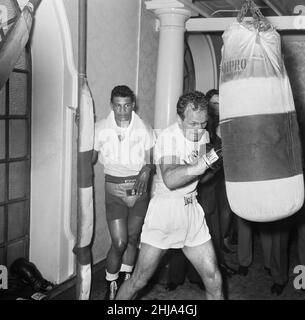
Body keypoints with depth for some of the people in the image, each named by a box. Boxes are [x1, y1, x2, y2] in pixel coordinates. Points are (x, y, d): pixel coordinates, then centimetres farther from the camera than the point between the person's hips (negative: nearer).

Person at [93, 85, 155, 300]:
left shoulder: (144, 129, -3)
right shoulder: (101, 129, -4)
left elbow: (152, 159, 0)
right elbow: (90, 159, 0)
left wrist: (147, 169, -20)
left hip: (139, 188, 2)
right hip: (115, 190, -2)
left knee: (133, 238, 11)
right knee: (119, 242, -8)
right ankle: (111, 286, 17)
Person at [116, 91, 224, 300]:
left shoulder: (204, 135, 4)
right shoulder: (168, 137, -17)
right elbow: (170, 179, -34)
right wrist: (207, 160, -38)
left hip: (192, 210, 6)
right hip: (165, 210, -5)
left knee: (214, 280, 2)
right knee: (140, 280, 2)